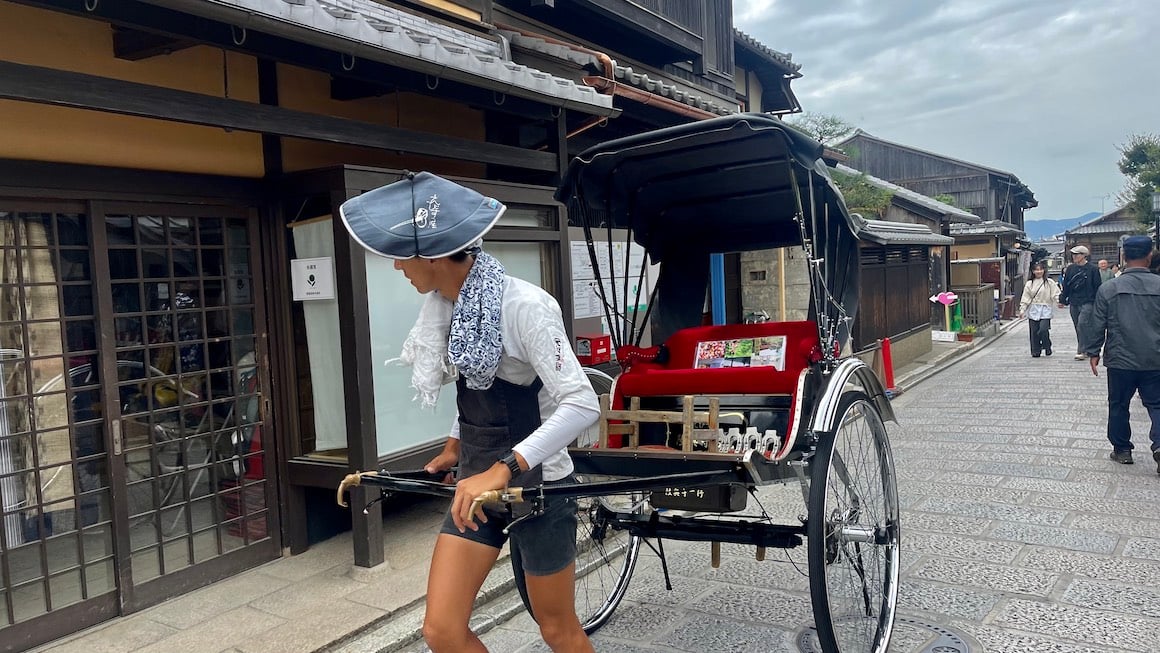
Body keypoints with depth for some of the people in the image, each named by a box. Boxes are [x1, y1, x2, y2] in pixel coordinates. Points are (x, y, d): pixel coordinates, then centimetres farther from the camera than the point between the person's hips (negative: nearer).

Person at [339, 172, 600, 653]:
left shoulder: (522, 305, -23)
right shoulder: (443, 306, 0)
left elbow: (581, 405, -29)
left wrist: (502, 470, -37)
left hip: (536, 487, -6)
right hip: (476, 486, 7)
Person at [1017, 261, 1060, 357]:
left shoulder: (1049, 282, 3)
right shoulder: (1029, 284, 9)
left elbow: (1055, 294, 1)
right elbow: (1025, 298, 8)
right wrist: (1022, 310, 3)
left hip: (1045, 310, -2)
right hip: (1033, 310, 2)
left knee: (1043, 329, -13)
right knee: (1034, 331, 2)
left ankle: (1047, 347, 11)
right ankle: (1035, 351, 12)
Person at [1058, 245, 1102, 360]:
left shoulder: (1092, 269, -3)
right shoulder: (1070, 269, 10)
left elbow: (1097, 287, -3)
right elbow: (1065, 286, 16)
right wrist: (1062, 300, 14)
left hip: (1087, 302, -6)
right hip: (1073, 303, 6)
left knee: (1082, 324, -17)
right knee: (1078, 328, 9)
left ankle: (1082, 351, -14)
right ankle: (1088, 350, 20)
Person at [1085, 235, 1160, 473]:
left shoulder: (1108, 288, -6)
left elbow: (1098, 325, -3)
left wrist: (1093, 353, 7)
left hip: (1120, 360, -1)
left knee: (1119, 405, 12)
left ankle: (1122, 450, 19)